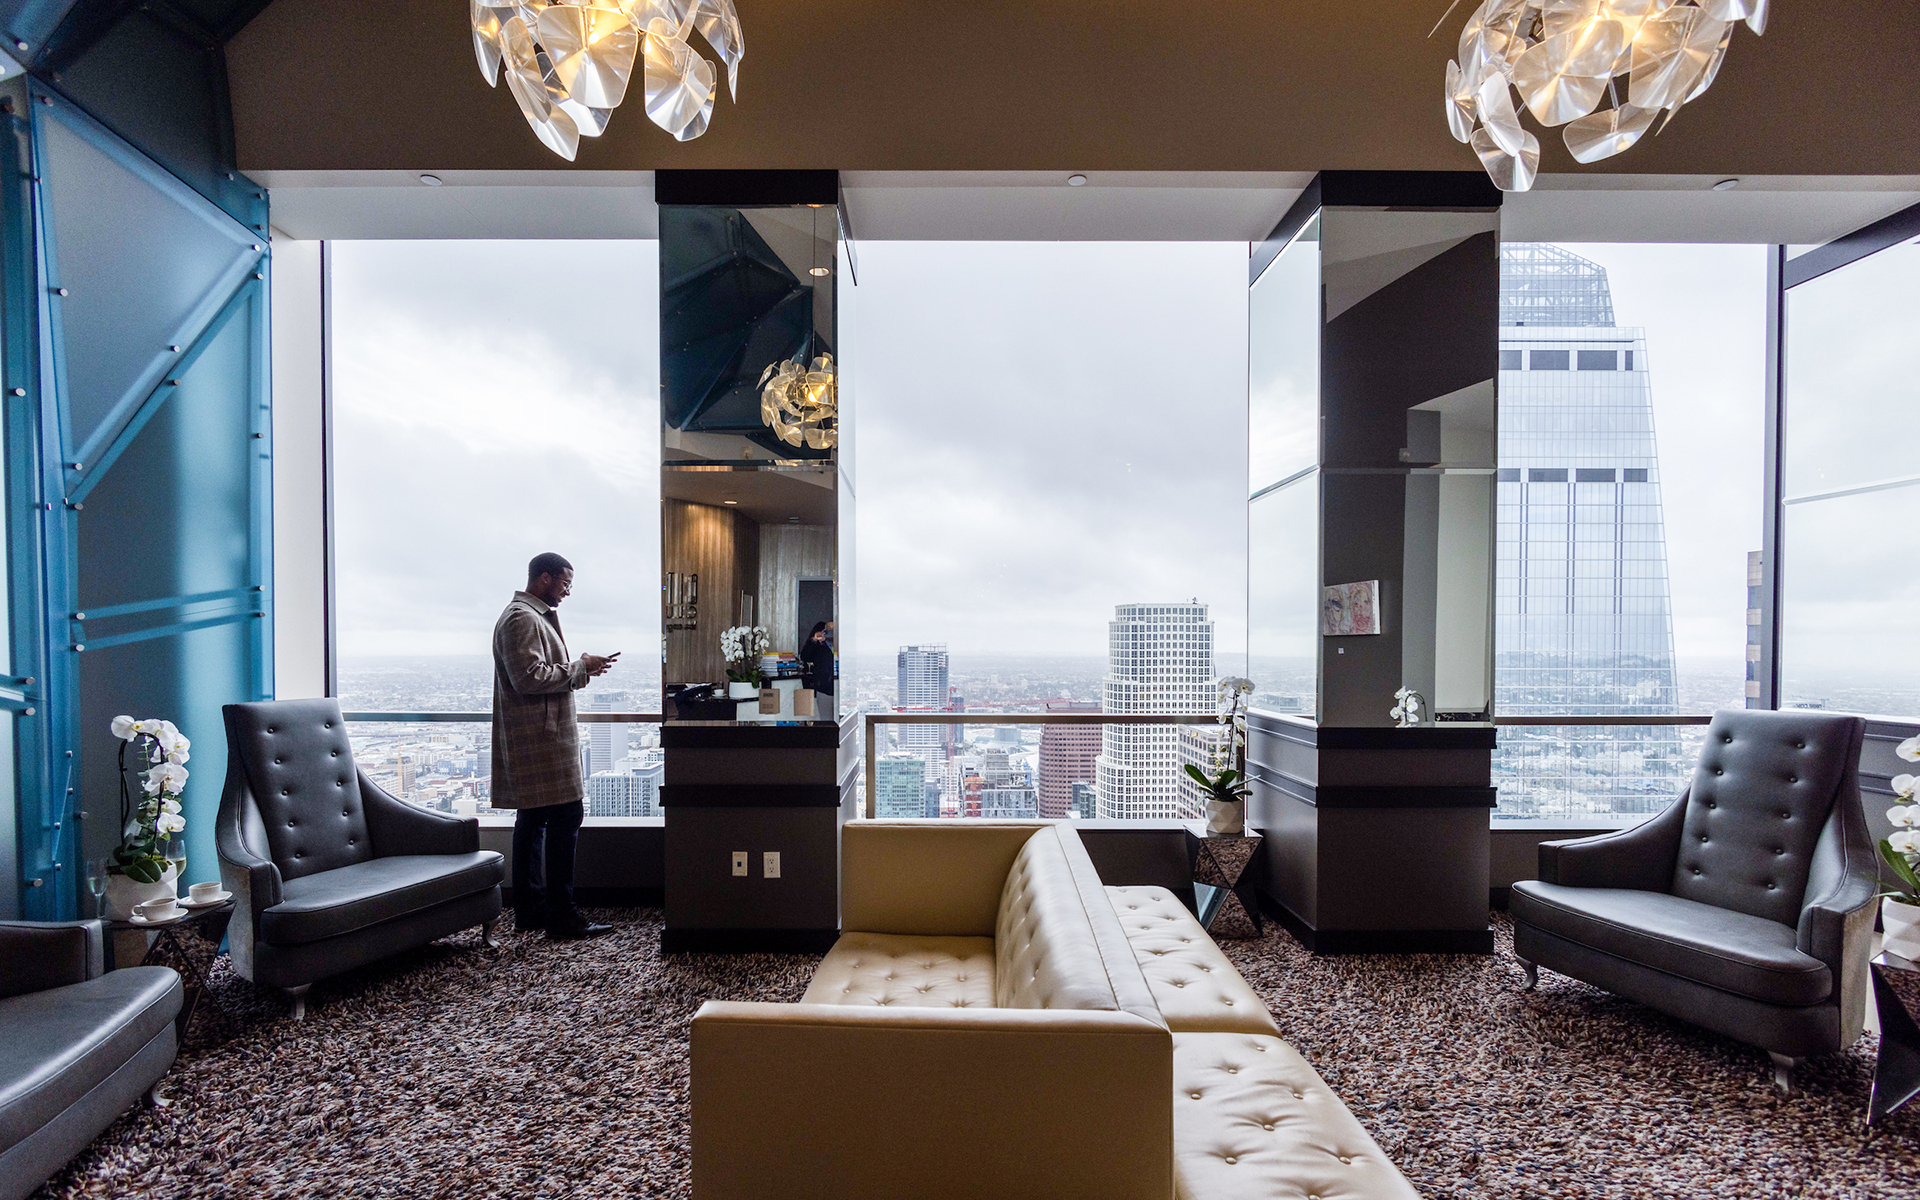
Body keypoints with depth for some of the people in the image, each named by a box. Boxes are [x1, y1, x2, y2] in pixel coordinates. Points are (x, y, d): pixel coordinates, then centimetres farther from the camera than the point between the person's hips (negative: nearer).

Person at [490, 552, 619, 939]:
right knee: (565, 818, -9)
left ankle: (528, 909, 21)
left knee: (533, 821, 13)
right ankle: (561, 916, -4)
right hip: (541, 738, -11)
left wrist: (580, 669, 14)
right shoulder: (521, 618, -14)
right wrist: (579, 668, -15)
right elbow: (529, 678, -23)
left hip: (535, 739, 11)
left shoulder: (534, 616, 21)